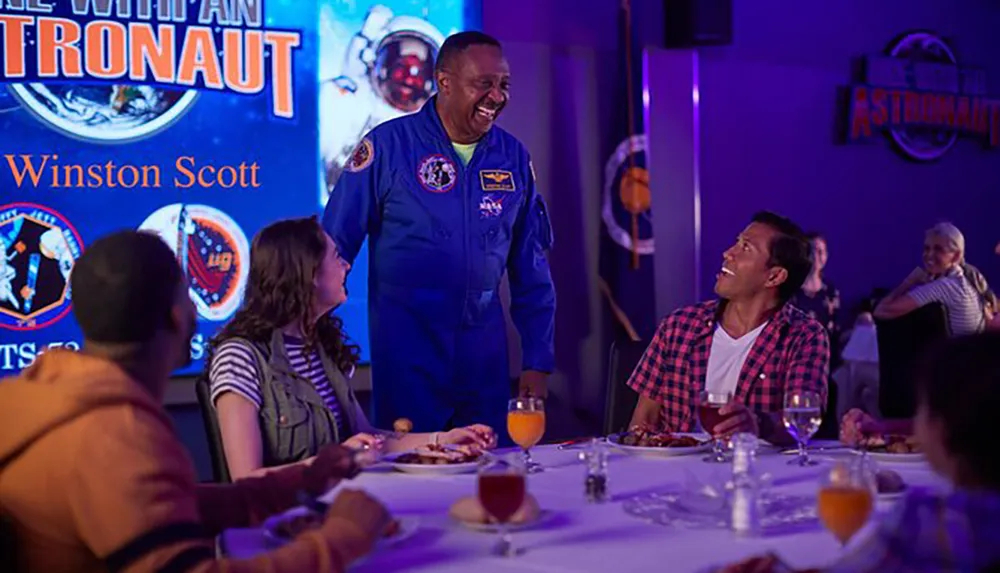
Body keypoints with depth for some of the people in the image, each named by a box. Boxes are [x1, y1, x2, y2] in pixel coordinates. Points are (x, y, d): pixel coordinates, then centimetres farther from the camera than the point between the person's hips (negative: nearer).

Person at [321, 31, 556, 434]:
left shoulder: (514, 157, 4)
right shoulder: (388, 145, -7)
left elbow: (531, 269, 10)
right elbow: (334, 246, -5)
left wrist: (538, 362, 7)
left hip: (485, 349, 4)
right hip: (406, 345, -4)